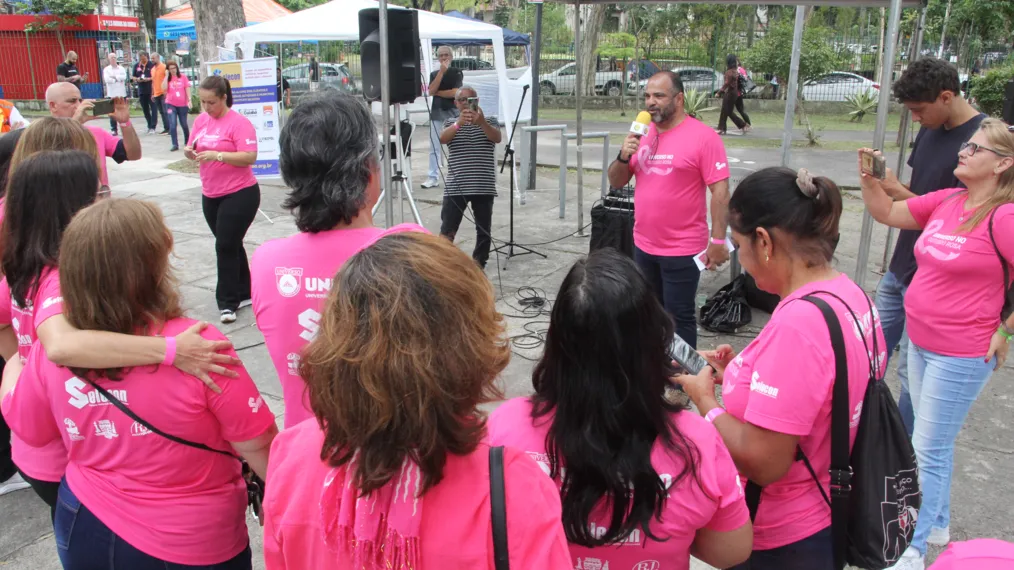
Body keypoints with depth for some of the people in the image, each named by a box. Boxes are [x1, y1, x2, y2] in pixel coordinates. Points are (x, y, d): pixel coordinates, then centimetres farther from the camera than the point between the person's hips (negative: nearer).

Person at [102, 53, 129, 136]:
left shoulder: (121, 68, 10)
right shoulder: (106, 69, 6)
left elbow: (124, 77, -8)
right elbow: (106, 79, -10)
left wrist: (115, 77, -12)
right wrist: (118, 79, -8)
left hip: (122, 94, 1)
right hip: (111, 94, -1)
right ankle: (113, 130, 0)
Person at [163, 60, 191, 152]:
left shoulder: (183, 77, 0)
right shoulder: (167, 79, 2)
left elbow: (187, 89, 0)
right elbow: (164, 89, -14)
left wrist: (189, 100, -9)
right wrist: (166, 76, -11)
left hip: (182, 104, 0)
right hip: (171, 104, 0)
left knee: (184, 124, 11)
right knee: (172, 125, -8)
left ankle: (187, 142, 30)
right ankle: (175, 145, -6)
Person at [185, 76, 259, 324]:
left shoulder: (239, 123, -13)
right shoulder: (201, 120, 8)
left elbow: (250, 157, -21)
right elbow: (195, 150, 15)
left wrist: (217, 155, -29)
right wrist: (190, 152, -8)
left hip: (240, 194, -7)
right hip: (210, 195, 7)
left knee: (225, 246, -8)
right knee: (230, 245, 15)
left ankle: (228, 302, 2)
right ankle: (244, 294, 27)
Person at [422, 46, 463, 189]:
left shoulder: (457, 72, 1)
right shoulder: (434, 74, 13)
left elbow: (455, 93, -13)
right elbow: (431, 91, -6)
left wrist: (437, 92, -3)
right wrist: (441, 72, -9)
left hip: (453, 112, -4)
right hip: (436, 112, 4)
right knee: (434, 147, 1)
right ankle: (433, 178, 4)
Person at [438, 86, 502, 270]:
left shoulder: (490, 121, 7)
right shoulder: (451, 122, 9)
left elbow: (497, 138, -14)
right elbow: (443, 138, -13)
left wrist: (481, 122, -34)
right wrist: (459, 122, -33)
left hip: (483, 187, 1)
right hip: (455, 187, 0)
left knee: (484, 230, 8)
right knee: (447, 230, -2)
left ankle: (478, 266, 21)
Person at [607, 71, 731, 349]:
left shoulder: (703, 136, -12)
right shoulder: (642, 134, 6)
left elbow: (720, 191, -14)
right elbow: (616, 182, 10)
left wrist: (718, 240, -17)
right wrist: (623, 157, -10)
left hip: (682, 249, -6)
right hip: (643, 245, 7)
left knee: (679, 316, 4)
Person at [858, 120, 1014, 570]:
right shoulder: (944, 201, 1)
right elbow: (887, 213, 10)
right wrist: (870, 178, -6)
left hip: (961, 355, -7)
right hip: (920, 341, 8)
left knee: (929, 450, 2)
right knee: (933, 442, 21)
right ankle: (938, 523, 41)